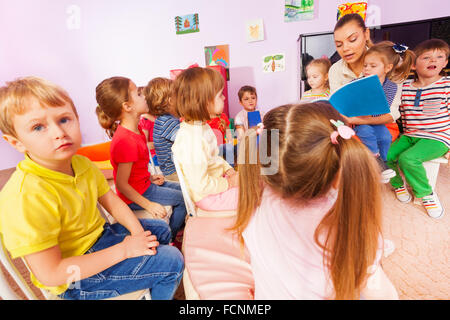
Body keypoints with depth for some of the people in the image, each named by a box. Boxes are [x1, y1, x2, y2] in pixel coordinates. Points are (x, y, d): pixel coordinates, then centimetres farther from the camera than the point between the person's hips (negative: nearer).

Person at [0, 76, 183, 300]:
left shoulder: (81, 164, -7)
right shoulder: (25, 197, -32)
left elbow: (112, 201, 2)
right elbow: (50, 274, -29)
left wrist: (138, 232, -14)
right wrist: (124, 249, -25)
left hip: (99, 234, 8)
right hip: (74, 279, -7)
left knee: (161, 229, 20)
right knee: (172, 262, -12)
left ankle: (149, 283, 42)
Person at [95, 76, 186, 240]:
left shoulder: (134, 129, 0)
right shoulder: (126, 141, -32)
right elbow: (121, 185, -27)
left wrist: (149, 177, 5)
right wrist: (149, 205, -21)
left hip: (144, 183, 10)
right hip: (137, 194, -10)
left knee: (183, 189, 16)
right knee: (183, 199, -3)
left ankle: (175, 228, 29)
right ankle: (168, 240, 17)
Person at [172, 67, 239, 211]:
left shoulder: (202, 126, 1)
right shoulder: (191, 139, -33)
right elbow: (200, 185, -29)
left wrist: (228, 170, 1)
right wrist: (228, 183, -18)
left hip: (217, 177, 10)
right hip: (209, 196, -10)